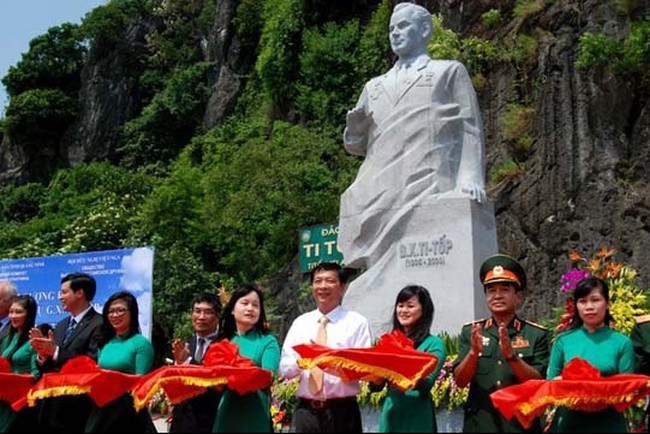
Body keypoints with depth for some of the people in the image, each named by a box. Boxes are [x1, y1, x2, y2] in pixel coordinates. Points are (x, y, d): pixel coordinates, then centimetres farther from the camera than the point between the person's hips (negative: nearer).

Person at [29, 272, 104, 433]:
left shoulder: (99, 324, -11)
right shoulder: (61, 326, 16)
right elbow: (50, 366, 14)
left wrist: (56, 352, -18)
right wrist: (43, 354, -7)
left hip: (78, 408, -7)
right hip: (53, 404, 7)